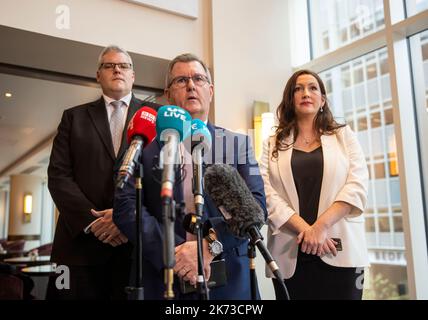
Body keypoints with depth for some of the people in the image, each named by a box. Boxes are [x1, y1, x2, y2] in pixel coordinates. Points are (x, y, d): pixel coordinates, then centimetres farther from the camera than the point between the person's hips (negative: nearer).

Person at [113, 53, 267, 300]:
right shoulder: (147, 144, 3)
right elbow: (126, 206, -6)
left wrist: (209, 244, -19)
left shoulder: (238, 144, 6)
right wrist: (173, 253, -17)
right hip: (161, 280, -1)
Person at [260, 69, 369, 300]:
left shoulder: (344, 136, 11)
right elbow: (267, 194, -3)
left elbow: (357, 186, -2)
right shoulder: (273, 144, 10)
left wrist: (321, 225, -14)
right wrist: (305, 229, -15)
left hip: (340, 252, 0)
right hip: (290, 255, 0)